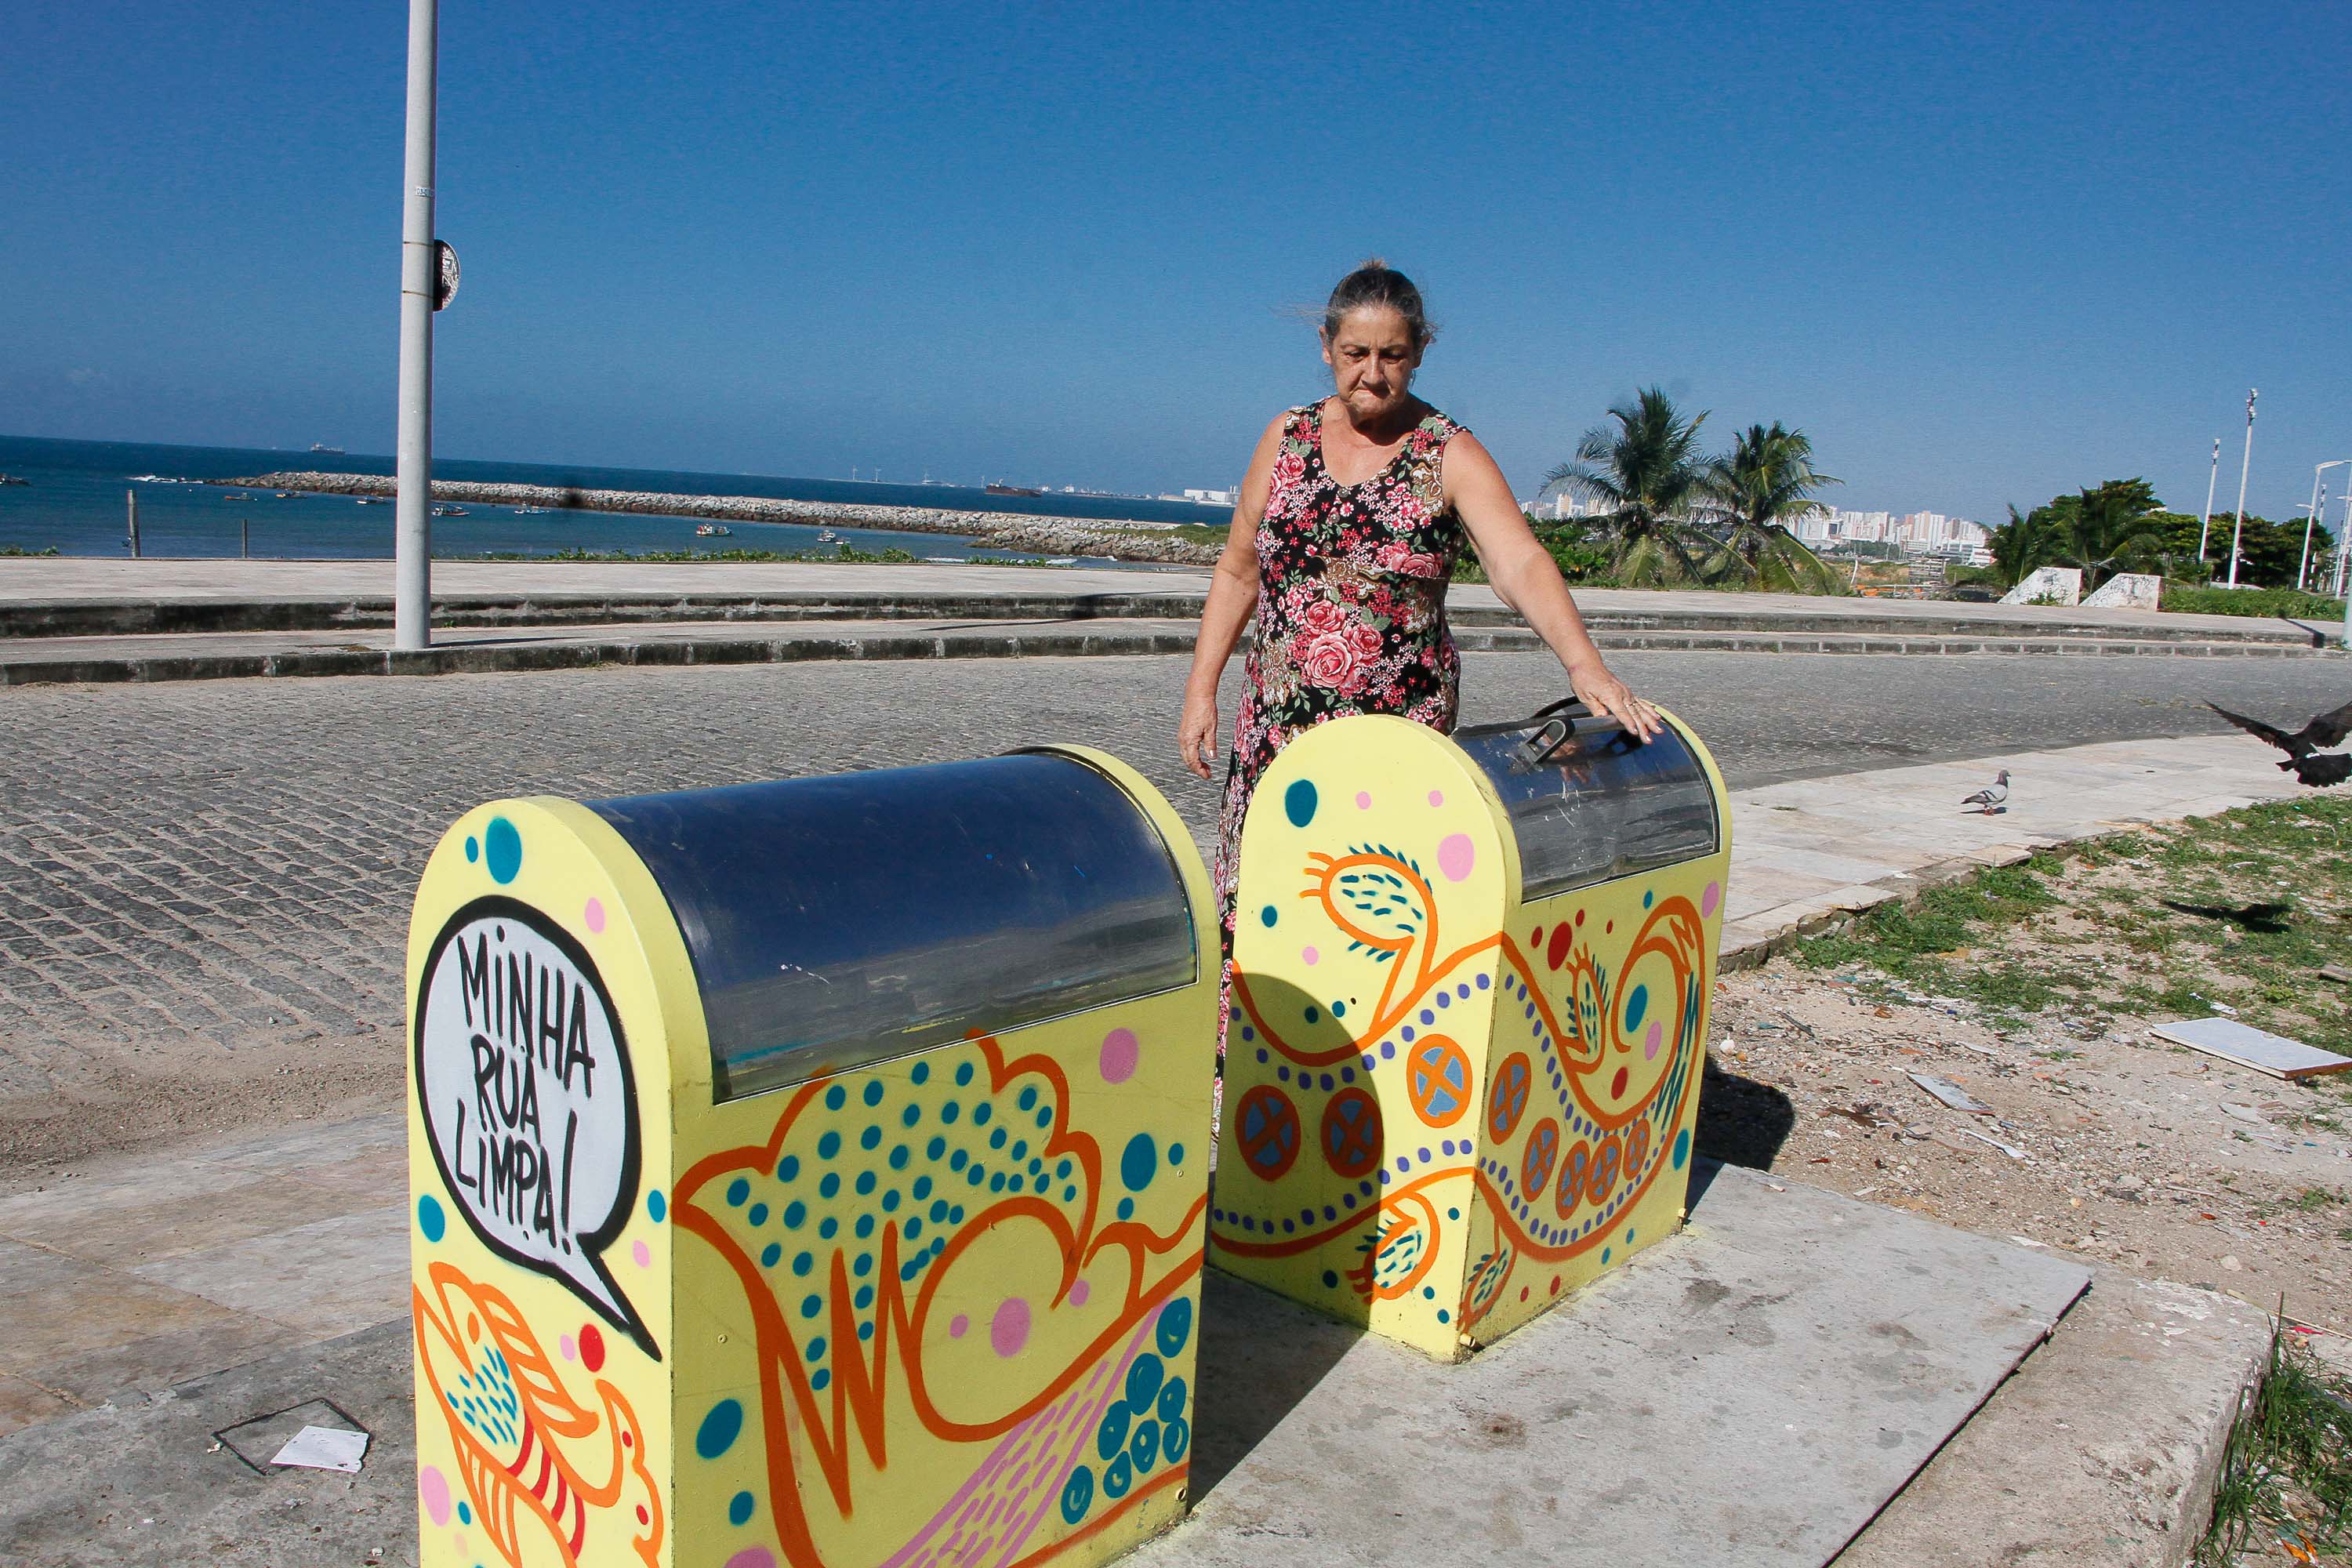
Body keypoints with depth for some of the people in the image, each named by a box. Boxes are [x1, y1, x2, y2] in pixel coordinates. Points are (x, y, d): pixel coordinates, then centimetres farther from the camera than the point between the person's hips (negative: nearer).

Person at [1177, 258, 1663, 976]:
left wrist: (1583, 663, -35)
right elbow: (1238, 573, 12)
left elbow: (1521, 563, -19)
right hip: (1277, 723, 3)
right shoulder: (1288, 437, 6)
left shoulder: (1451, 457, -4)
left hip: (1401, 729, -3)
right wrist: (1202, 688, 7)